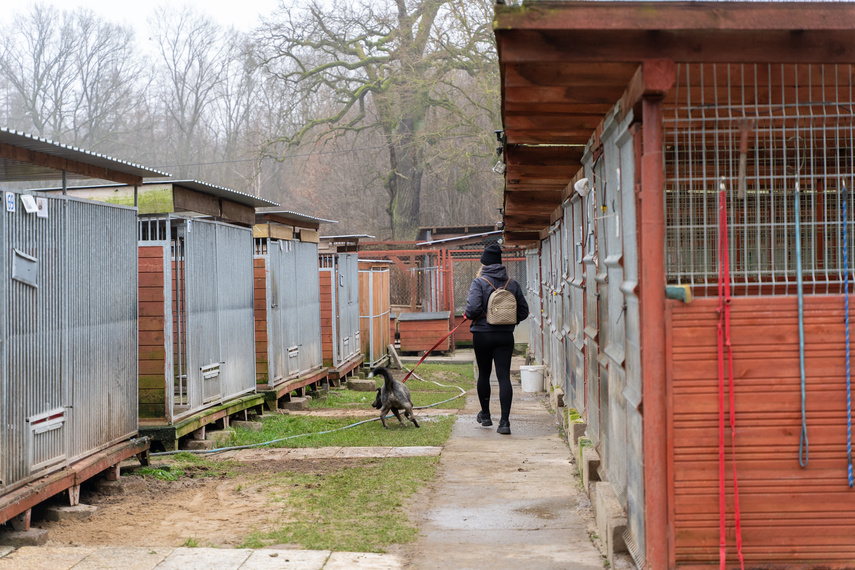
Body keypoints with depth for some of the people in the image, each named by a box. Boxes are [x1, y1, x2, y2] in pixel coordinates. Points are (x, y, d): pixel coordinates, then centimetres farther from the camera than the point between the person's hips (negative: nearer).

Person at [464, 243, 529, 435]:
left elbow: (473, 309, -21)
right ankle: (504, 422, -10)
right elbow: (523, 311, 6)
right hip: (506, 336, 2)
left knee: (484, 374, 16)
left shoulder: (479, 283, -9)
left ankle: (485, 415, 31)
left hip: (483, 335, -2)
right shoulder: (512, 284, 3)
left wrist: (468, 315, 1)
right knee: (504, 376, -2)